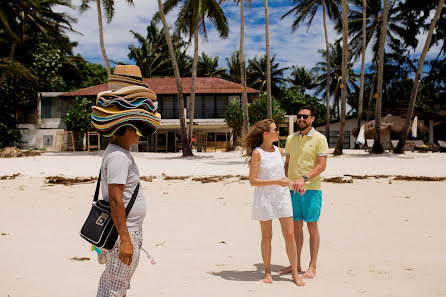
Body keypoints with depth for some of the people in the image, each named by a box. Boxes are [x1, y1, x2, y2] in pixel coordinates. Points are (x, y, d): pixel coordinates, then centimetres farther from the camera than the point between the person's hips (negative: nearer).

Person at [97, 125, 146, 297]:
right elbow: (115, 200, -25)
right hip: (123, 233, -10)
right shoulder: (118, 157, -20)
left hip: (128, 230, 10)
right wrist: (125, 240, -26)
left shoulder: (119, 153, 12)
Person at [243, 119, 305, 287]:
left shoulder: (279, 151, 9)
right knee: (266, 236, 6)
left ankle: (295, 273, 11)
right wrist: (276, 182, -19)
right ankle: (267, 272, 21)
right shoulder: (257, 153, -9)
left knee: (289, 235, 2)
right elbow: (253, 181, -13)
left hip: (282, 197, 5)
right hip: (264, 197, -5)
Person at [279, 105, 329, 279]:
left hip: (311, 189, -4)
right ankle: (296, 264, 18)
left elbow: (322, 165, -10)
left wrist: (304, 178, -22)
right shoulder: (290, 139, 12)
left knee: (312, 227, 0)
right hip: (293, 189, 4)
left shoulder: (319, 139, -3)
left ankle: (312, 267, 8)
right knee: (296, 227, 9)